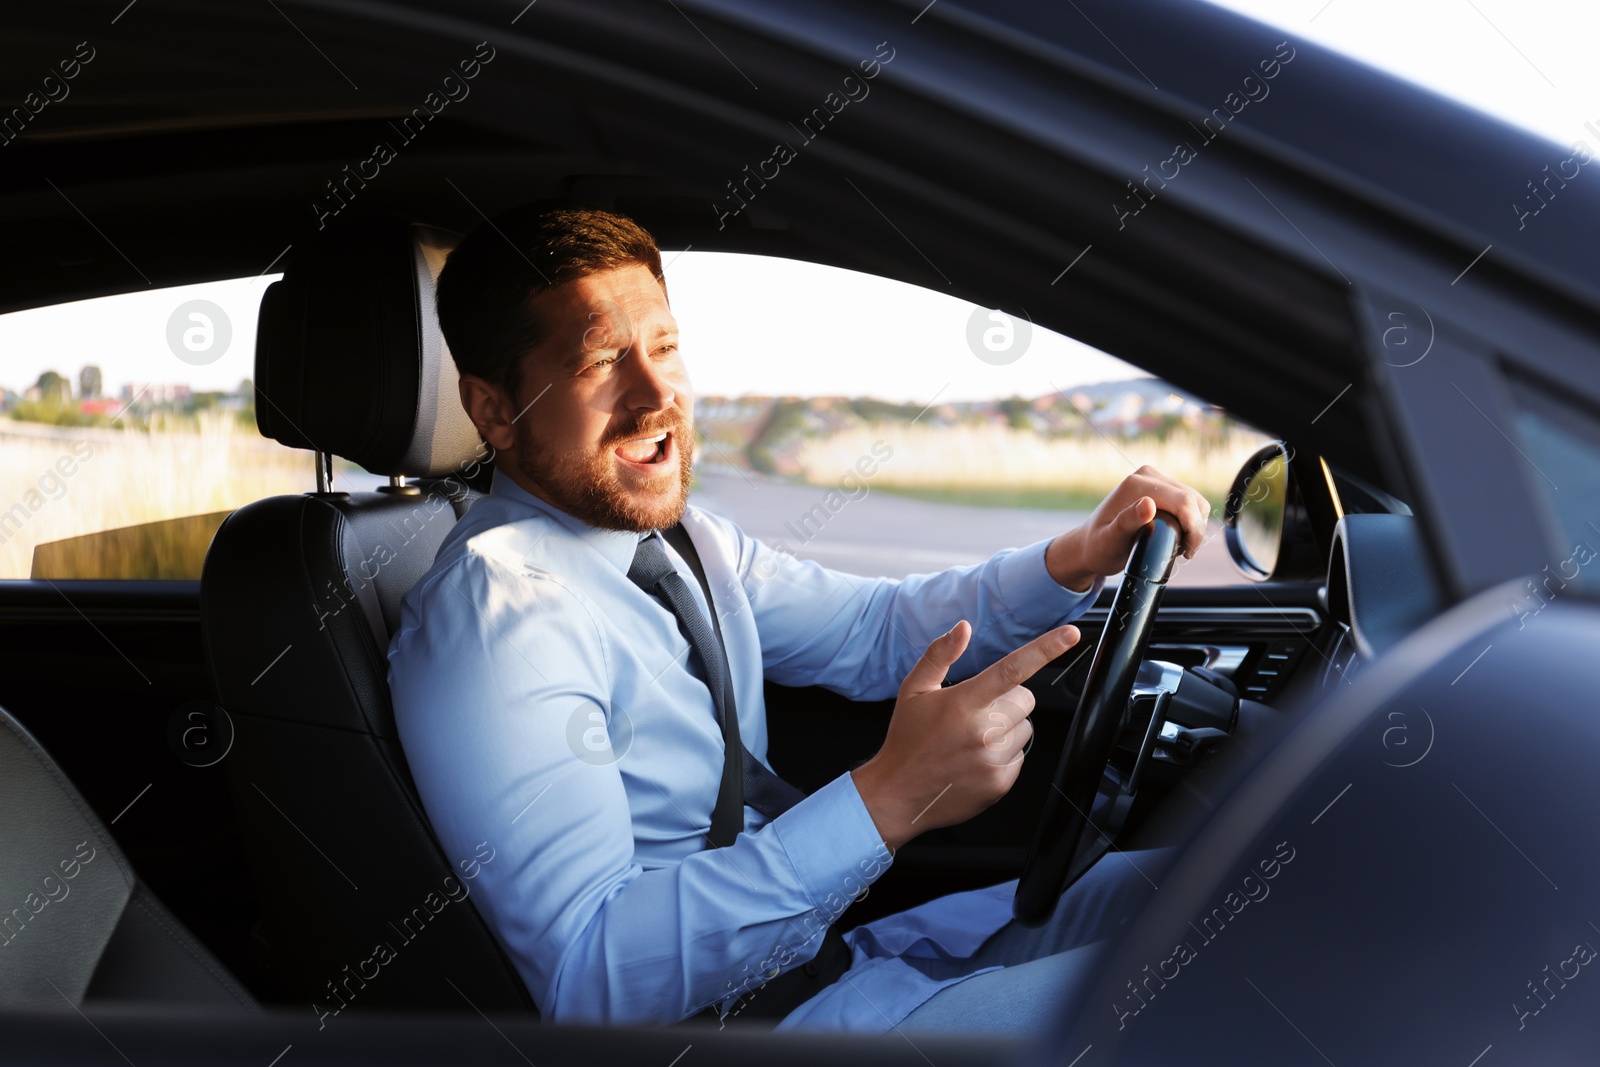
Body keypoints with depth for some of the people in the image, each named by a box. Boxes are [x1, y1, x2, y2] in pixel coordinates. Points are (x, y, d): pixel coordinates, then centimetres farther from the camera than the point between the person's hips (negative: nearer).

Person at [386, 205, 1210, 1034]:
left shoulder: (678, 536, 6)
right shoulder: (488, 613, -22)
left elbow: (873, 631, 16)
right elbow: (588, 975, -29)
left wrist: (1077, 561, -2)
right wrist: (888, 801, -35)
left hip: (822, 944, 9)